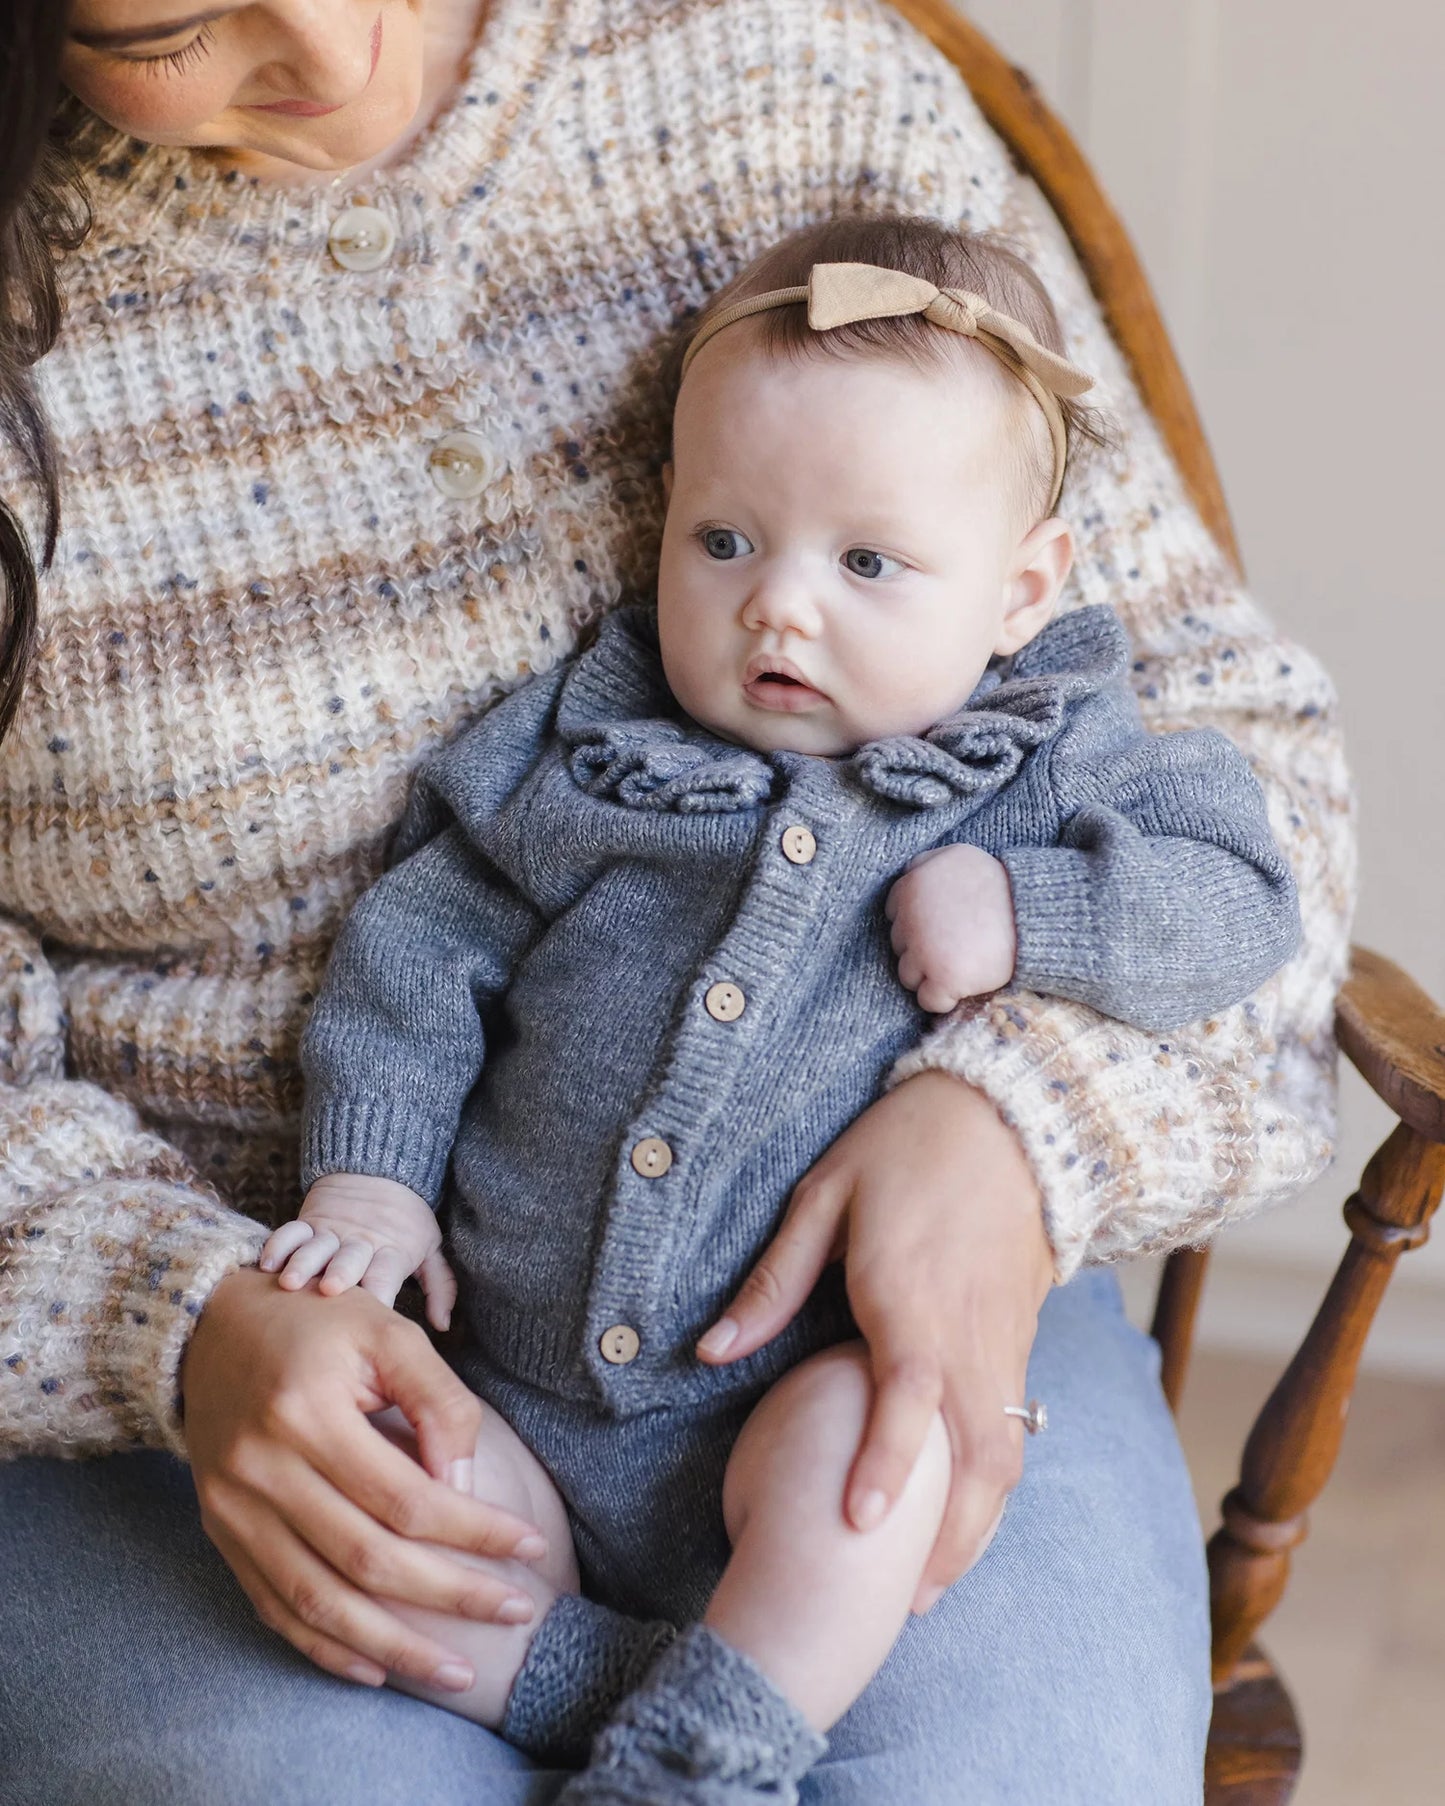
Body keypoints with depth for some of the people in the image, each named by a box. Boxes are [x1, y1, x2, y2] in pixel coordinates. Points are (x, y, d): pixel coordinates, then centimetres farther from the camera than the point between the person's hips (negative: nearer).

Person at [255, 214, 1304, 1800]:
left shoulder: (1038, 773, 0)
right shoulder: (583, 747, 3)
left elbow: (1242, 899, -4)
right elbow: (422, 944, 7)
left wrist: (1023, 910, -18)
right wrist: (366, 1172, -3)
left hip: (805, 1393, -2)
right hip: (526, 1392, 2)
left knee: (864, 1454, -33)